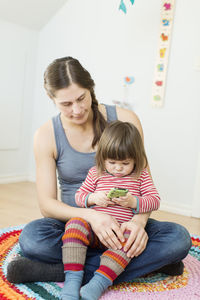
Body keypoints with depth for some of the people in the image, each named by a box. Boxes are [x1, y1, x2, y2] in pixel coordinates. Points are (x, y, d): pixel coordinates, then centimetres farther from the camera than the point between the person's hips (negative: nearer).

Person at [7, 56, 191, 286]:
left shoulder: (124, 120, -7)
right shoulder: (46, 136, -7)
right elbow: (46, 203, -9)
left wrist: (139, 221, -25)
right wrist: (90, 215, -28)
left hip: (120, 222, 1)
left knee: (179, 238, -26)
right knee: (31, 237, -31)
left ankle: (56, 271, -26)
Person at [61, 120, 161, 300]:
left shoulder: (141, 176, 8)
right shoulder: (96, 173, 11)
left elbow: (155, 201, 5)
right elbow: (79, 196, 14)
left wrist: (133, 202, -14)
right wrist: (93, 198, -8)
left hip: (123, 229, -1)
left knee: (129, 238, -35)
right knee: (75, 224, -29)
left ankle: (100, 281, -35)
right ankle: (73, 278, -28)